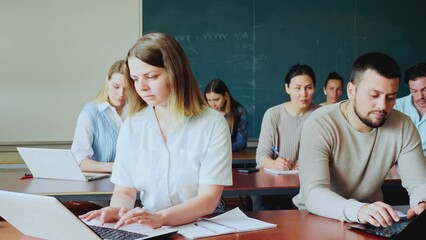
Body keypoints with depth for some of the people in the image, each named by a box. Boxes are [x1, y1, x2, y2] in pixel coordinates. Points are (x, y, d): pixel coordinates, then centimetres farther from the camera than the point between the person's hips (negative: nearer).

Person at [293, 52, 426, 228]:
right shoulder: (319, 125, -20)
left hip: (373, 222, 3)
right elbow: (313, 193, -29)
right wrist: (358, 210, -47)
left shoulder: (403, 126, -7)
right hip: (318, 218, -3)